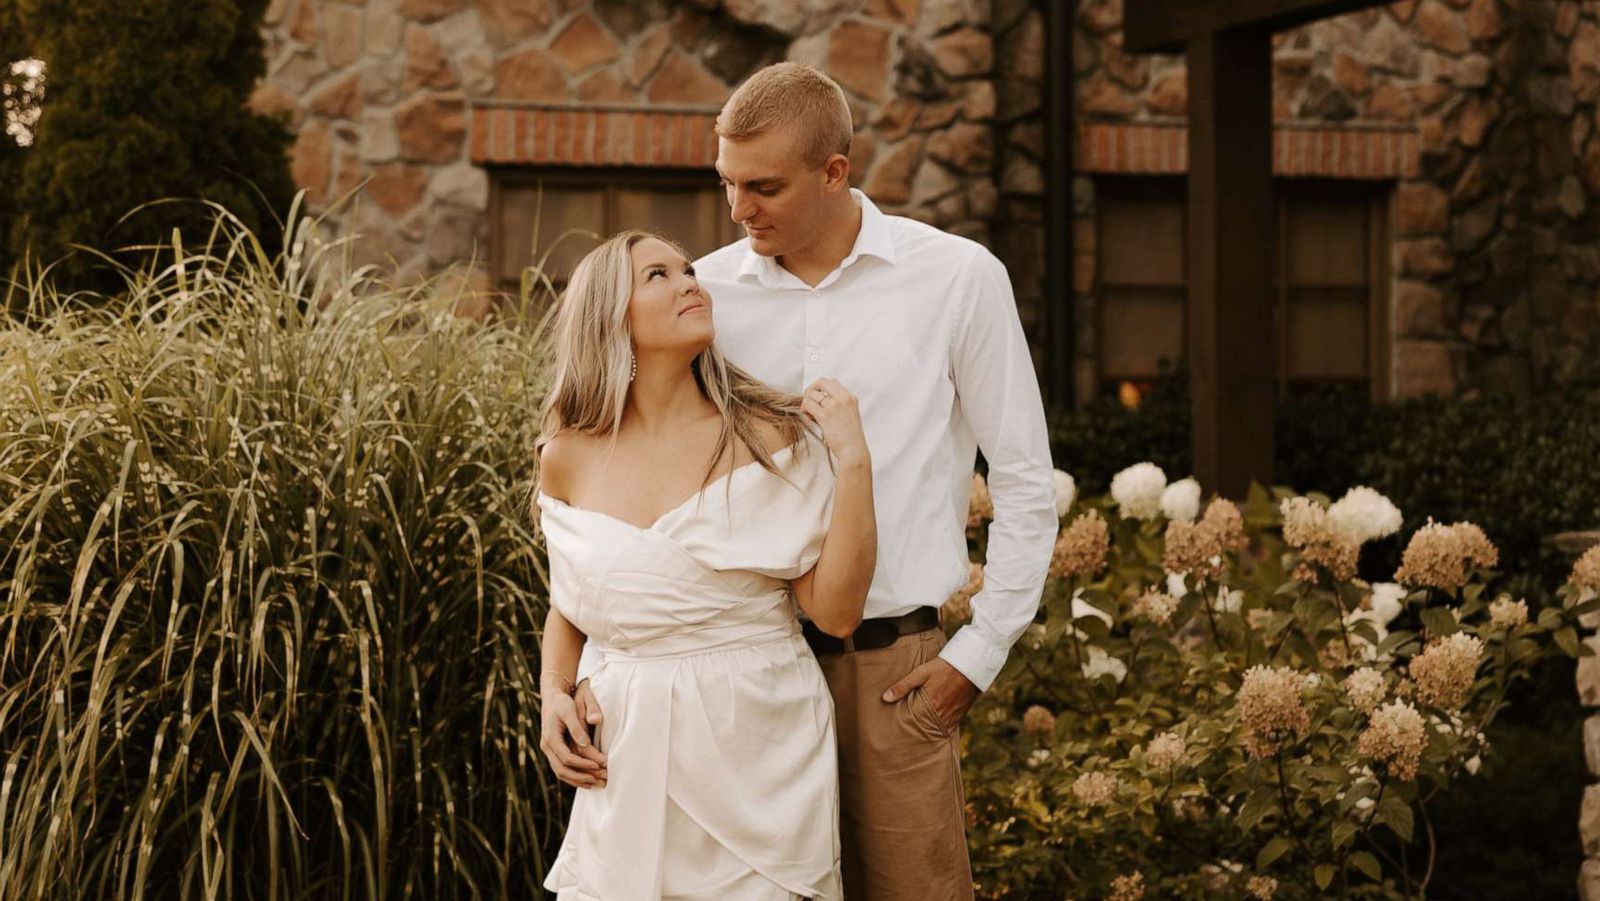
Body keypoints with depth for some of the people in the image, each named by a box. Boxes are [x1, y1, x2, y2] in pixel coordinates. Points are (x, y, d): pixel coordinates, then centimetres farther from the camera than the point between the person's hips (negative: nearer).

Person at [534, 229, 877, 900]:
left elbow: (835, 612, -9)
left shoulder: (771, 437, -5)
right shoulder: (569, 459, 2)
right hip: (632, 761, 2)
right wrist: (553, 693, 0)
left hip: (758, 750, -2)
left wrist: (852, 460, -14)